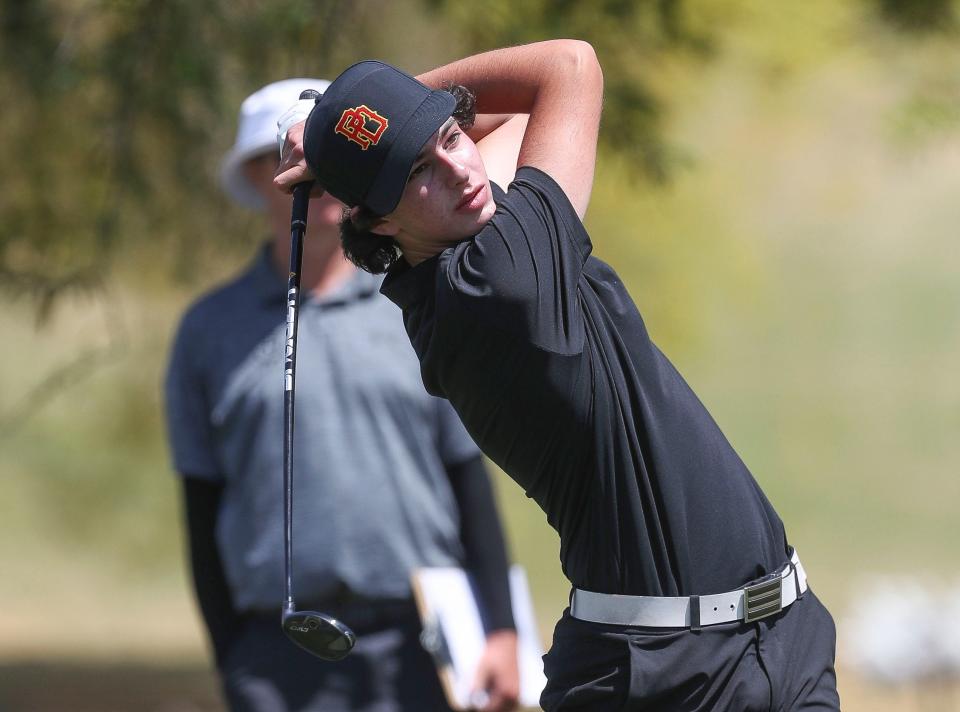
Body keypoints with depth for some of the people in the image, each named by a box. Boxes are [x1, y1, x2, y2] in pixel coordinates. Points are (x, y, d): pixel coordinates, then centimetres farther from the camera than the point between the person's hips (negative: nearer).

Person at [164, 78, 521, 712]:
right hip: (280, 658, 0)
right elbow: (203, 511, 8)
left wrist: (501, 629, 1)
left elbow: (470, 480, 9)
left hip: (417, 650, 0)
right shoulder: (209, 331, 7)